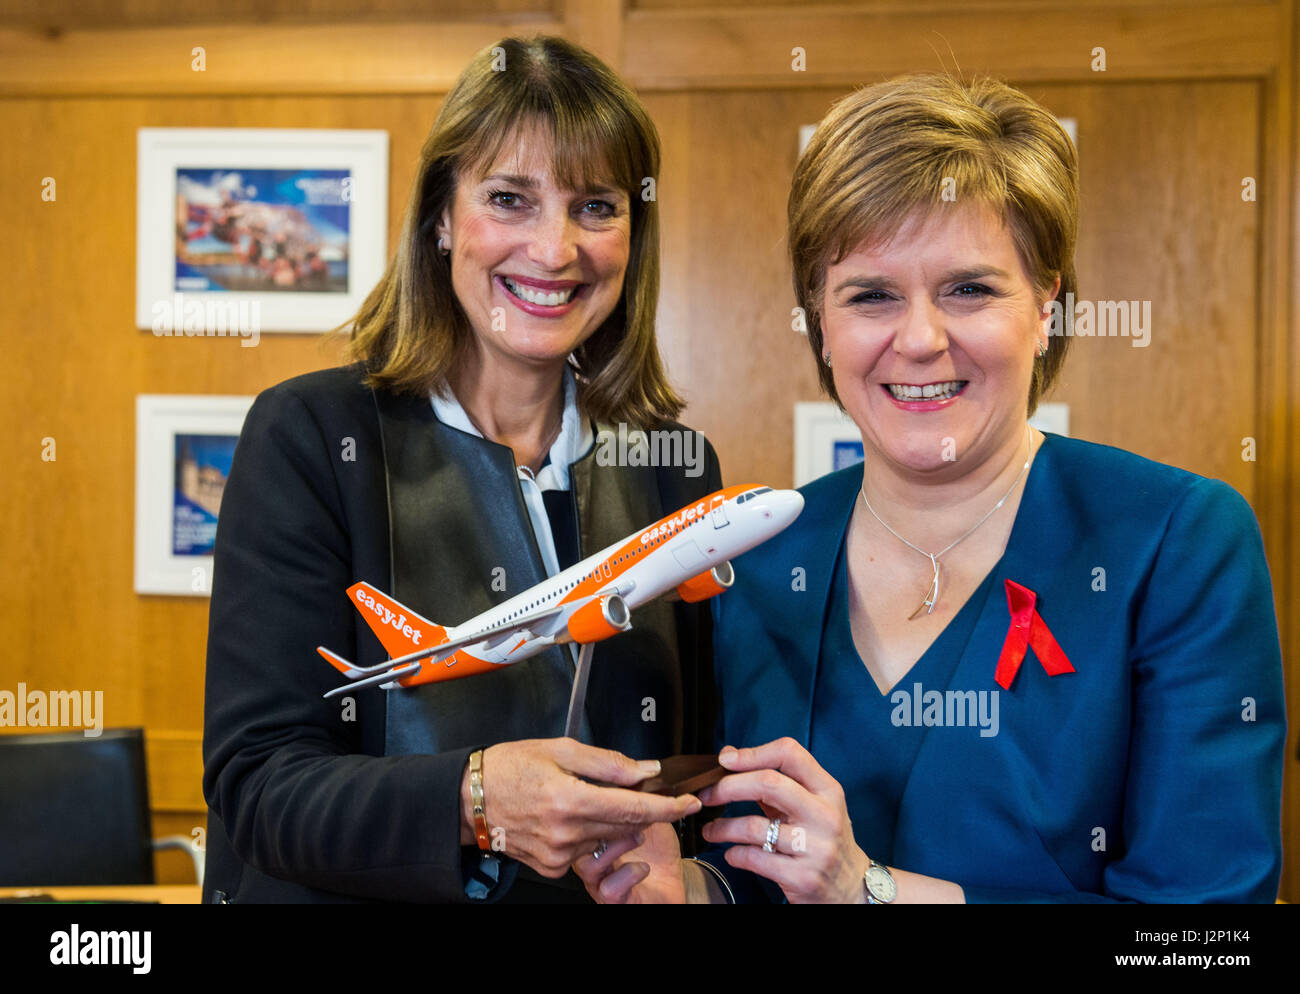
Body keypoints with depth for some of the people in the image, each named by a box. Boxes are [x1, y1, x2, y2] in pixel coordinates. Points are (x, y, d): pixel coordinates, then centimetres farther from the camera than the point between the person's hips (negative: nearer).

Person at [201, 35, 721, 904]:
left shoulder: (678, 467, 3)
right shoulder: (309, 435, -7)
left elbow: (695, 760, 7)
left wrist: (683, 863, -13)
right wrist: (473, 801, -27)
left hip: (608, 893, 3)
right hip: (359, 893, -2)